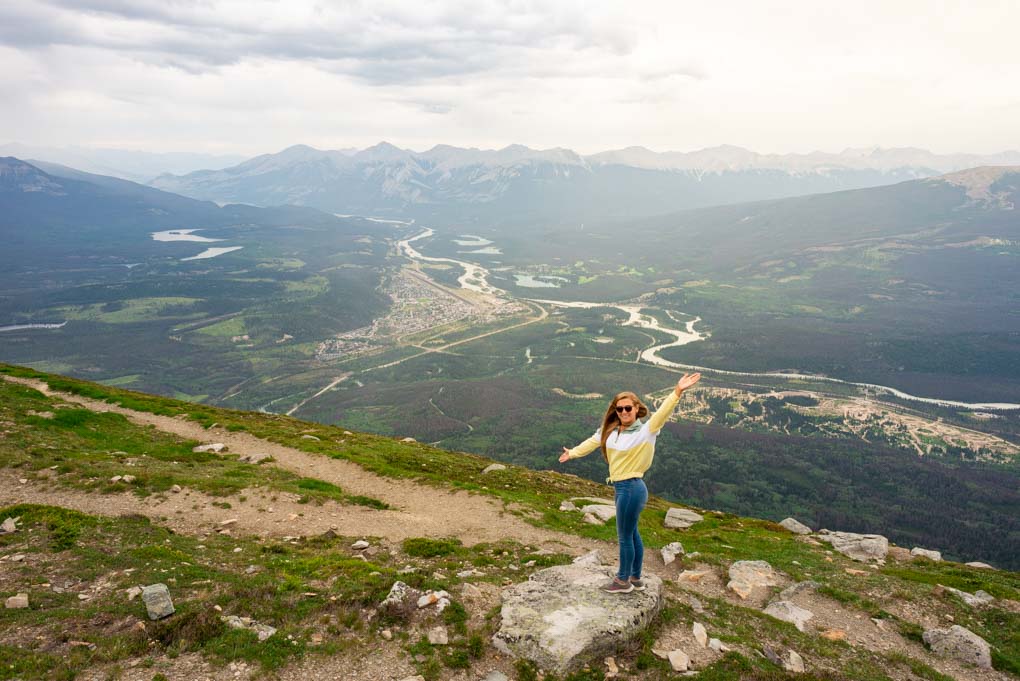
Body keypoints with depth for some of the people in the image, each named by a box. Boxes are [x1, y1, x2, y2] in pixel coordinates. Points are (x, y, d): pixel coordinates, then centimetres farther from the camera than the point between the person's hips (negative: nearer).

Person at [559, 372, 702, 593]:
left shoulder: (646, 430, -15)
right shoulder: (610, 430, 5)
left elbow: (662, 412, -31)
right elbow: (593, 442, 22)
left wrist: (677, 392, -47)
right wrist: (573, 453, 35)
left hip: (631, 488, -8)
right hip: (621, 488, 8)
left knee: (625, 536, 6)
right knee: (631, 533, 20)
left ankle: (623, 581, 24)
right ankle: (635, 578, 35)